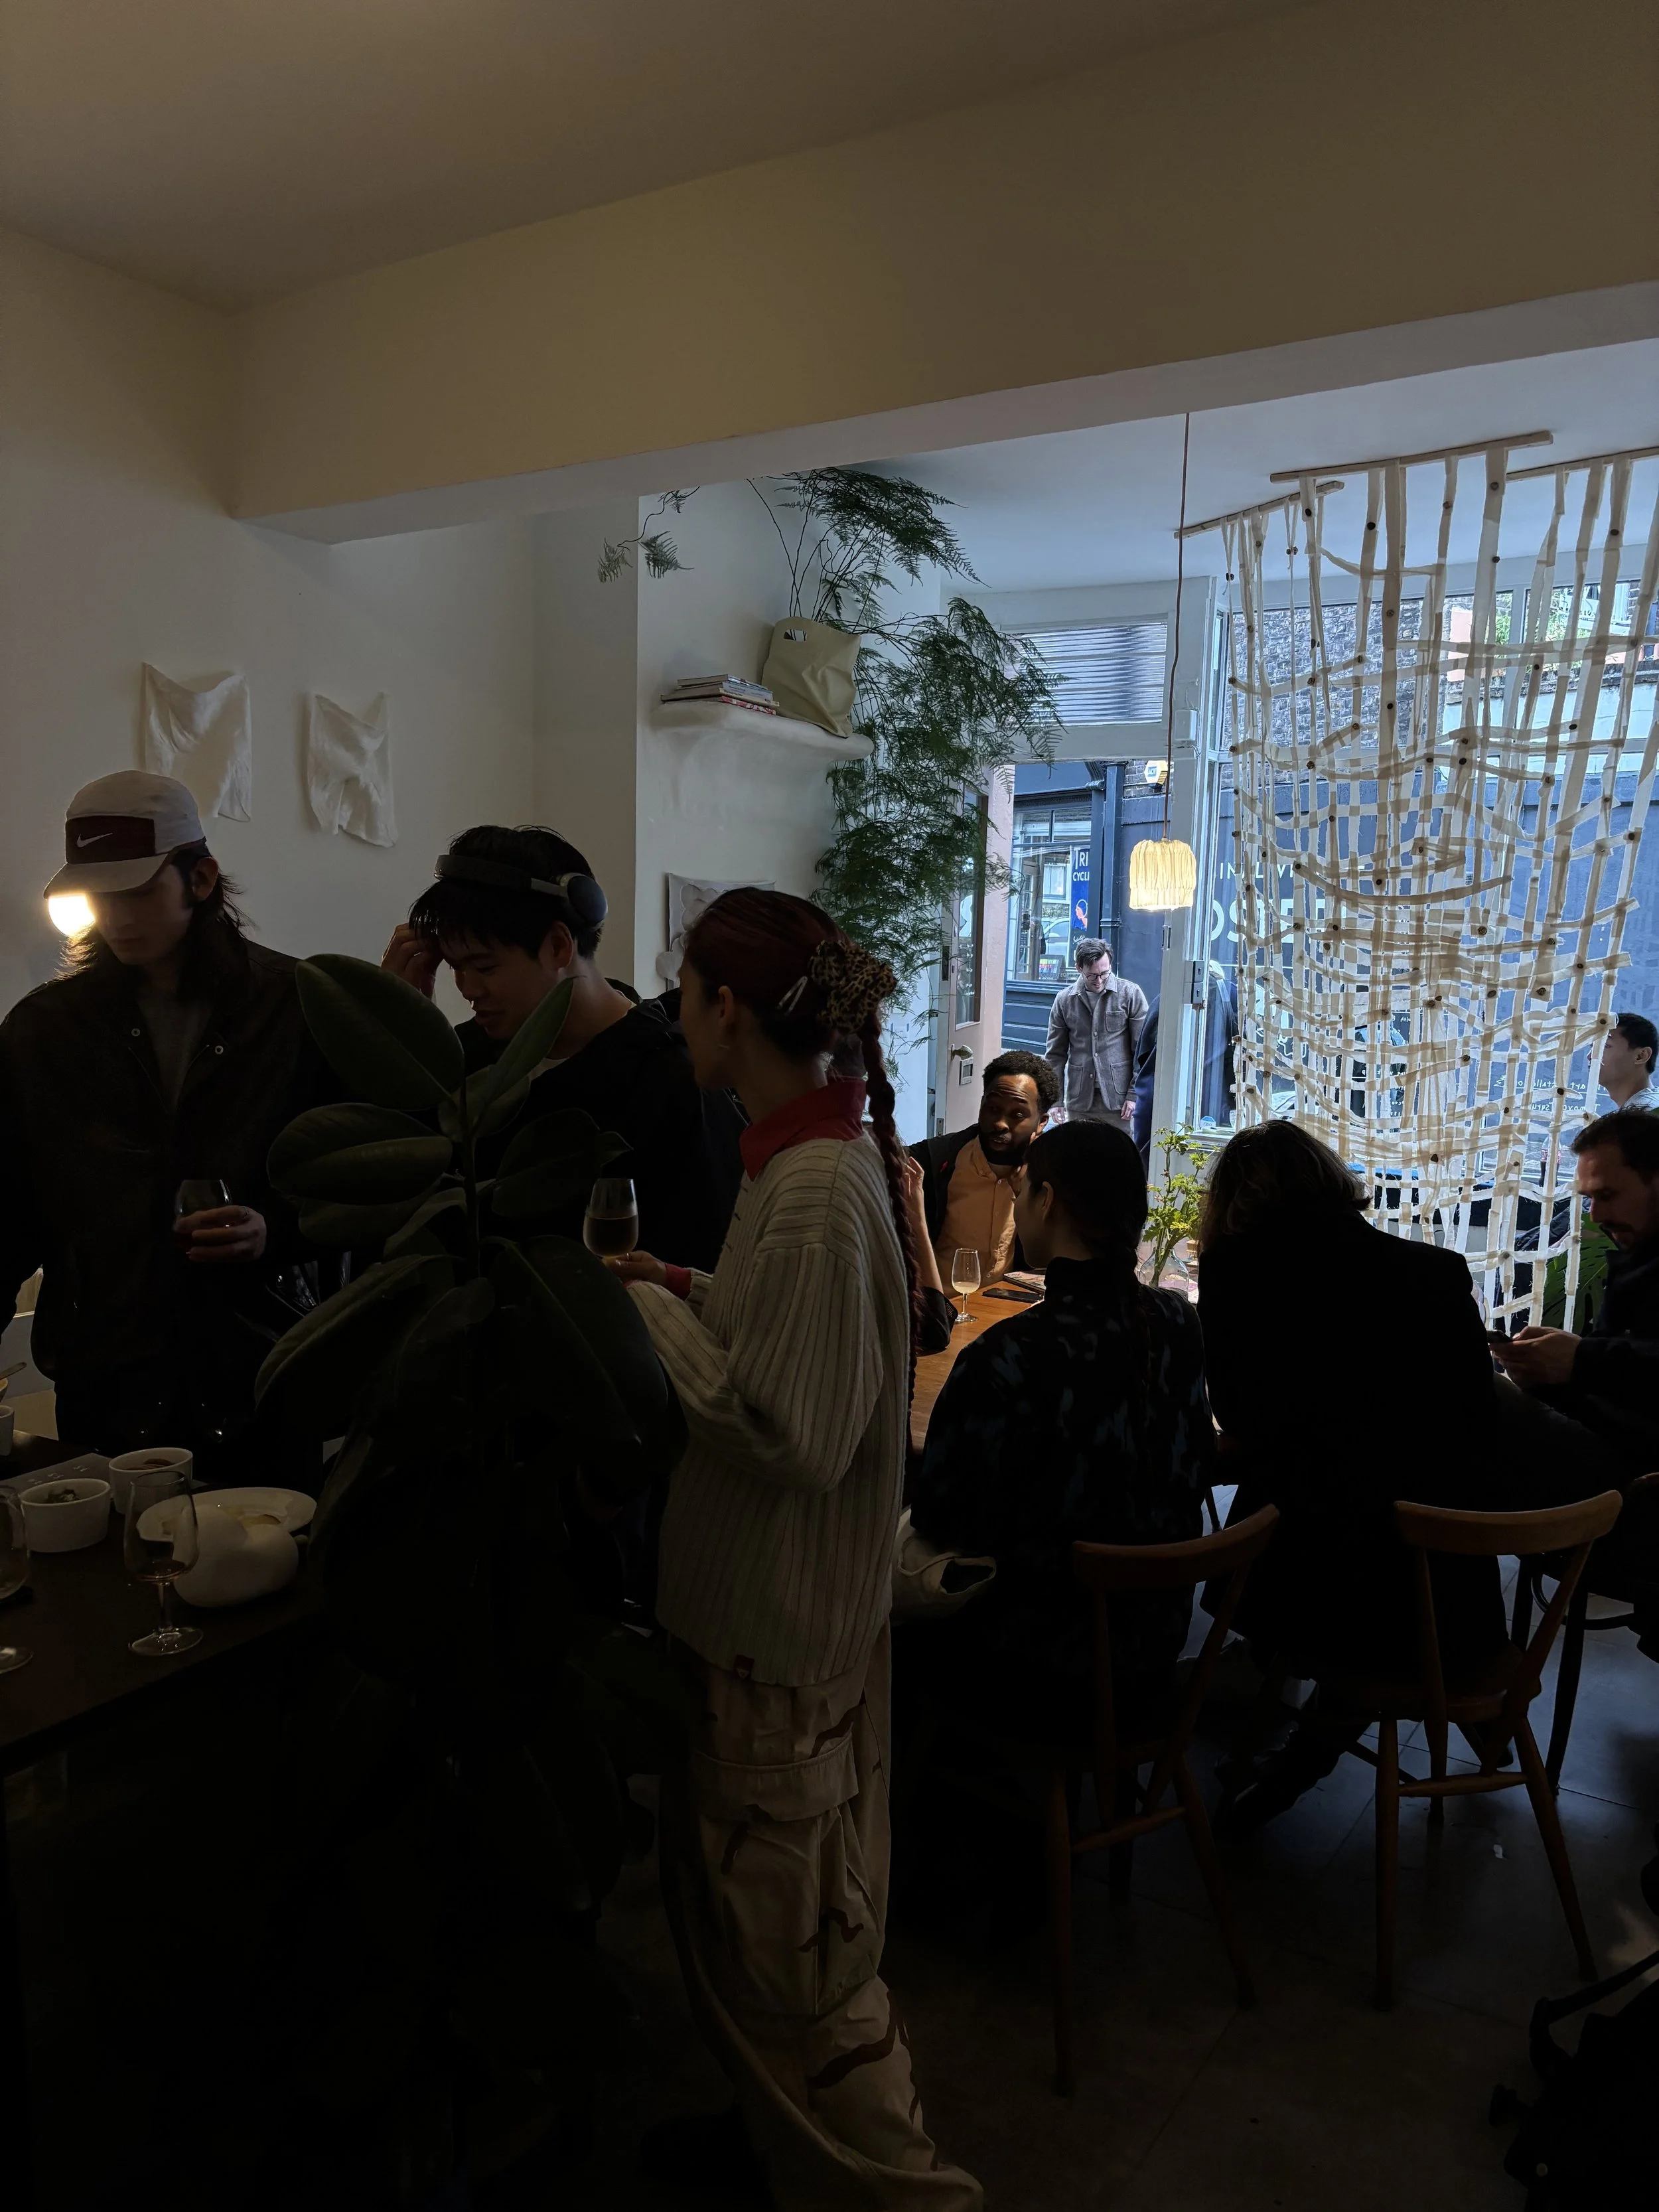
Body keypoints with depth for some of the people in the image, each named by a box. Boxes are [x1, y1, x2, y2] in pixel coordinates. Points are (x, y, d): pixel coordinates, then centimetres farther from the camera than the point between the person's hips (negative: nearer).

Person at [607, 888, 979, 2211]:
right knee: (739, 1898, 26)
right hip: (775, 1603, 10)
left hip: (779, 1626, -10)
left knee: (782, 1936, 10)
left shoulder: (814, 1188, -26)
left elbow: (794, 1436, -27)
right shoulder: (830, 1149, 4)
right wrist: (680, 1291, 0)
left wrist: (653, 1314, -19)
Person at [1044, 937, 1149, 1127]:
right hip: (1079, 1103, 3)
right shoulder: (1065, 1000, 6)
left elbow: (1142, 1051, -1)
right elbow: (1056, 1054, 10)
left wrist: (1134, 1095, -6)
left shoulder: (1131, 994, -1)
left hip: (1117, 1100, -2)